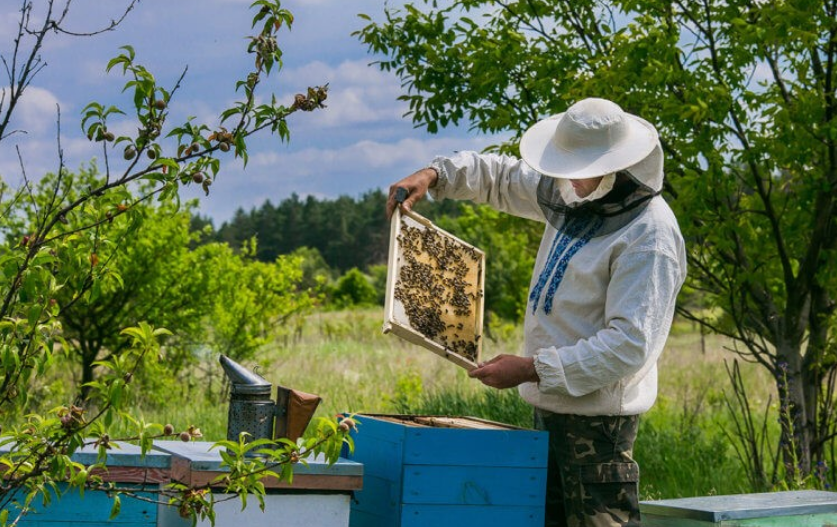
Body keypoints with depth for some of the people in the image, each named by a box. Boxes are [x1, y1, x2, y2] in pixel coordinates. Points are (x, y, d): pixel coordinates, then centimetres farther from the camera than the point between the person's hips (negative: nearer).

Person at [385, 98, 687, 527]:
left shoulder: (650, 238, -20)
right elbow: (499, 175, 21)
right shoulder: (575, 195, 7)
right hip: (550, 407, 9)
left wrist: (531, 369, -24)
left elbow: (630, 345, -25)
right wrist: (433, 175, 3)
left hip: (596, 417, -9)